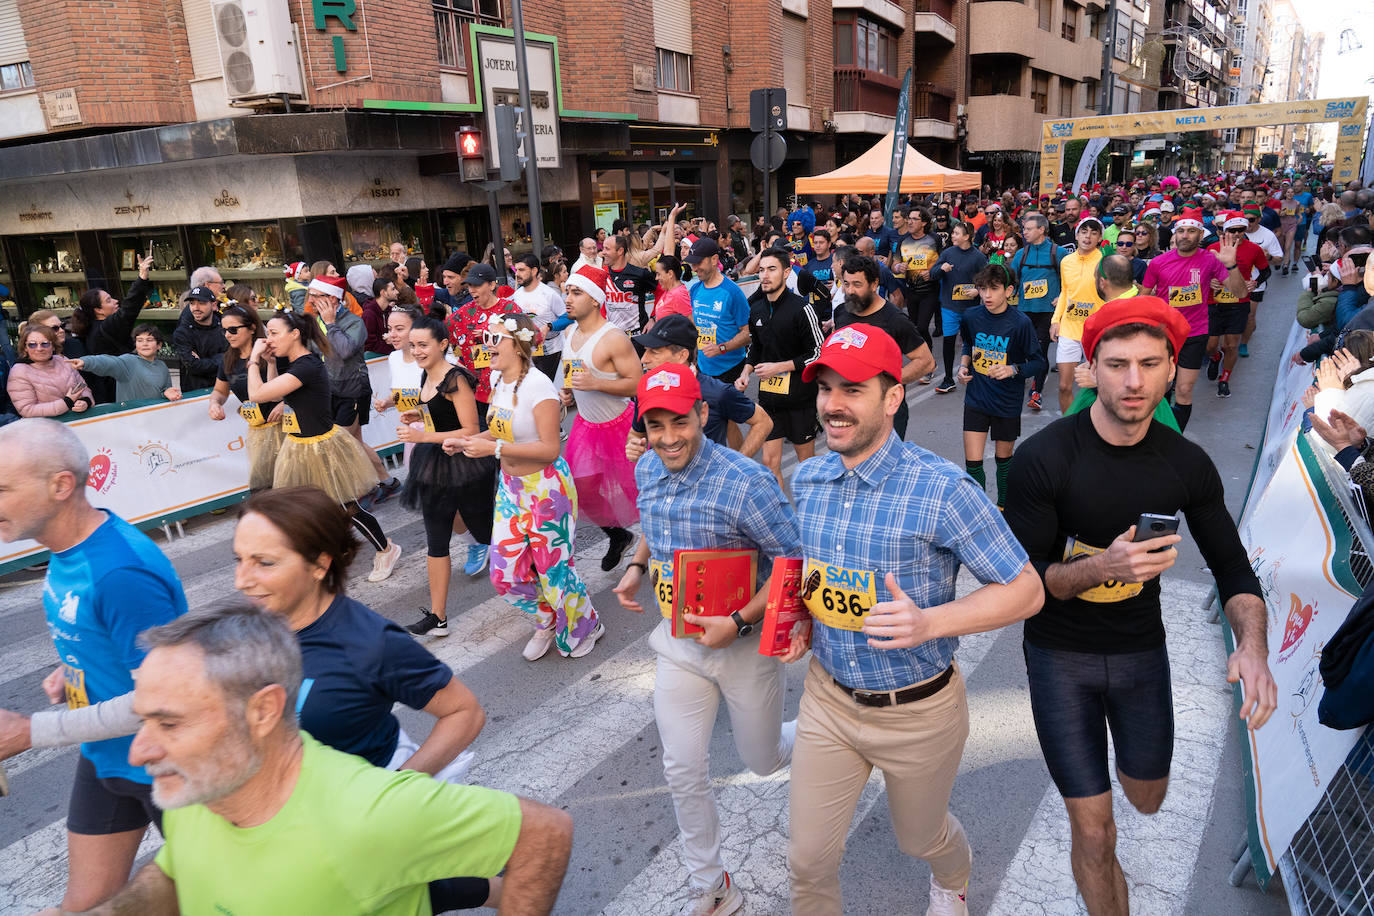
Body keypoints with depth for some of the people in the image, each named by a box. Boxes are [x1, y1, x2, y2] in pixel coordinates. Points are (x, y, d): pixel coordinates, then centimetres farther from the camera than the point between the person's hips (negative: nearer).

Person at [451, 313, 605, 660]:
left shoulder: (537, 385, -21)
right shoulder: (497, 378, 4)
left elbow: (550, 449, -24)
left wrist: (494, 448, -28)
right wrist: (466, 442, 2)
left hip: (546, 486, -8)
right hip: (510, 485, 8)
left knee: (553, 569, 5)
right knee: (505, 573, 10)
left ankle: (583, 628, 33)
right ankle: (547, 623, 37)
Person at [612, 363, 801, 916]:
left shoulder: (745, 483, -25)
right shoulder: (647, 471, -3)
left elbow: (794, 562, -21)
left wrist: (738, 622, -26)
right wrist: (636, 568, -1)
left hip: (743, 645, -5)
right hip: (678, 643, 5)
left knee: (764, 761, 15)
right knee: (683, 772, 8)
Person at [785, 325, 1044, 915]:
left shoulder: (941, 489, -23)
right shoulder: (807, 480, -5)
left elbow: (1024, 591, -17)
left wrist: (929, 622, -31)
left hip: (918, 710, -3)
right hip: (828, 697, 3)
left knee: (920, 837, 26)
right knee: (807, 860, 10)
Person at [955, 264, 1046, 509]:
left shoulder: (1020, 323, -14)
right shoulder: (970, 317, -4)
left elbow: (1039, 362, -8)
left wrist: (1013, 370, -24)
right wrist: (964, 365, 1)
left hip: (1007, 402, -2)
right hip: (976, 399, 2)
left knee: (1003, 458, 15)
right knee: (972, 462, -3)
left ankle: (1003, 505, 37)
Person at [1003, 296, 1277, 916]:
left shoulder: (1188, 465, -8)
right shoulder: (1043, 458, -21)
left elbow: (1232, 567, 0)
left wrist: (1252, 643, -20)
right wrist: (1103, 567, -35)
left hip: (1141, 650, 4)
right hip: (1060, 653, -4)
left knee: (1147, 800, 24)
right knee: (1094, 834, 1)